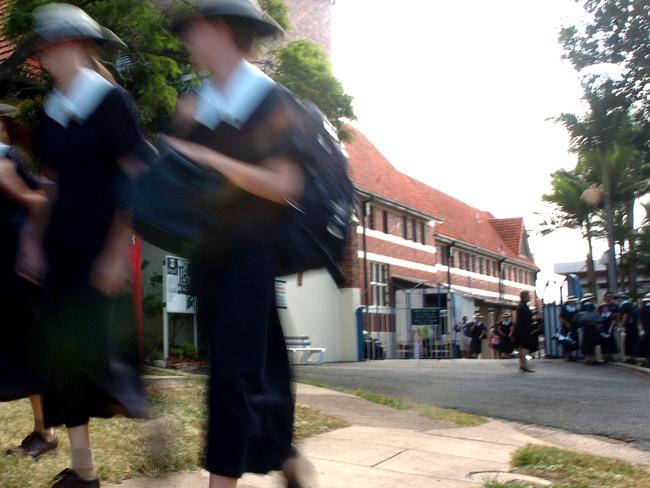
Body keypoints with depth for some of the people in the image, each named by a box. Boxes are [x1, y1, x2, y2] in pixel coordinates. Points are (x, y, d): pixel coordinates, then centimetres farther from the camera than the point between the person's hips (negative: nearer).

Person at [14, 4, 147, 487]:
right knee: (65, 355, 6)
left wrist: (118, 252, -15)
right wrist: (34, 241, 10)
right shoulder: (51, 112, 13)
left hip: (102, 252, -7)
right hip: (60, 251, 7)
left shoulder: (111, 101, -6)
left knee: (103, 352, -10)